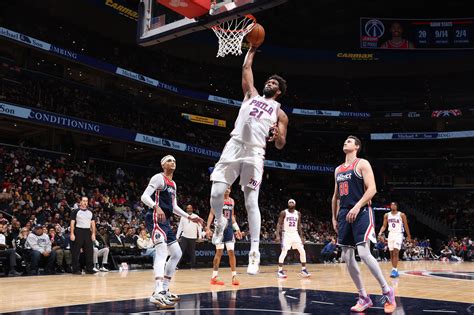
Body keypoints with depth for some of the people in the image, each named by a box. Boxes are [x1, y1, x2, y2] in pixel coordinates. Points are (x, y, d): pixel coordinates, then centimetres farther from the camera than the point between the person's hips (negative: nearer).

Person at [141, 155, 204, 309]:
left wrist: (189, 217, 21)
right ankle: (157, 294, -35)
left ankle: (164, 290, 20)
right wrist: (156, 207, -34)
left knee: (176, 254, 13)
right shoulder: (159, 177, -5)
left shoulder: (173, 184, 22)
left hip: (166, 221, 10)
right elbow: (144, 196, -16)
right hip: (155, 219, -10)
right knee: (162, 251, -25)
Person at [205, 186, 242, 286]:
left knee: (231, 252, 1)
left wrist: (237, 229, 14)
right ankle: (214, 277, 3)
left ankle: (234, 276, 4)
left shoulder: (232, 201, 12)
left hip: (229, 228, 5)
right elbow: (211, 214, -6)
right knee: (219, 252, -5)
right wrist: (208, 228, -15)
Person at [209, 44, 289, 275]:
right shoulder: (252, 95, 23)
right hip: (234, 147, 2)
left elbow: (280, 146, 11)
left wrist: (278, 136, -11)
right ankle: (220, 222, 22)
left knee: (251, 202, -8)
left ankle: (254, 251, -4)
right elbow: (246, 70, 22)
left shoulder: (279, 113, 15)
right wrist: (252, 49, 28)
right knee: (216, 193, -10)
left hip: (254, 153, -2)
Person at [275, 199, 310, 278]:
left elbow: (299, 226, 14)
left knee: (302, 251, -2)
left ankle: (303, 270, 9)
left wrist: (301, 237, 9)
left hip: (295, 234, 5)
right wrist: (277, 235, -18)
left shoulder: (298, 213, 7)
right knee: (284, 252, -15)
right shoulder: (283, 213, -6)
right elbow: (279, 224, -8)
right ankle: (280, 271, -6)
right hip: (286, 234, -4)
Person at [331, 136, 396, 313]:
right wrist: (334, 217, 19)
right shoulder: (338, 169, 19)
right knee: (347, 257, 2)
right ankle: (364, 298, 12)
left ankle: (387, 292, -2)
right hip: (344, 214, 7)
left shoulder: (362, 164, -3)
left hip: (361, 213, -7)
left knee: (364, 254, -19)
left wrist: (357, 206, -23)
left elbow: (372, 189, -13)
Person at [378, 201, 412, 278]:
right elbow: (384, 226, 8)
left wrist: (409, 236, 4)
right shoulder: (387, 215, 6)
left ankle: (394, 270, -17)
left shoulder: (401, 215, -4)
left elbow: (406, 226, 2)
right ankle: (394, 269, 17)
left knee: (396, 252, -17)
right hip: (391, 234, 4)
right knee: (391, 253, 6)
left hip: (398, 234, -4)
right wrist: (380, 232, -9)